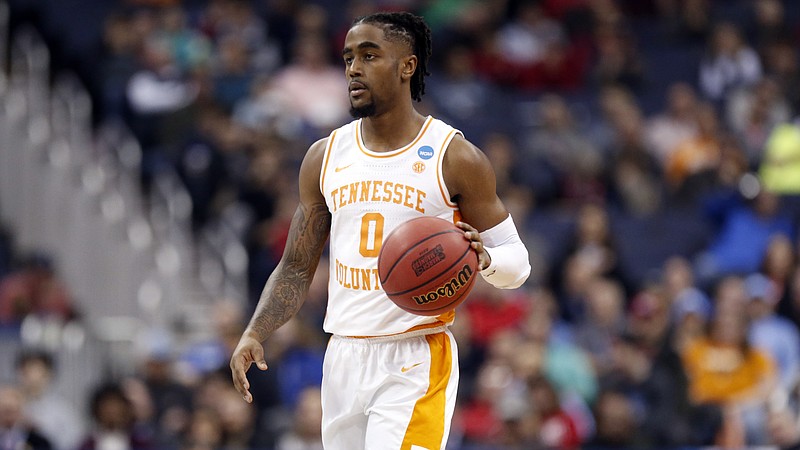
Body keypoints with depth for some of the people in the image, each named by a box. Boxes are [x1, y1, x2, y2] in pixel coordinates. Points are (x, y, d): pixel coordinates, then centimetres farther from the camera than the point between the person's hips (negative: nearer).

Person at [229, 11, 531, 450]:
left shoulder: (455, 158, -3)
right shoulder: (325, 157, 10)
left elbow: (516, 261, 2)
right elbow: (296, 269, 14)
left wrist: (481, 258, -22)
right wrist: (254, 334, -2)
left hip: (416, 362, -5)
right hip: (344, 359, 5)